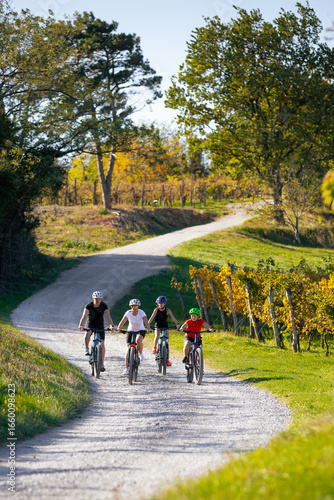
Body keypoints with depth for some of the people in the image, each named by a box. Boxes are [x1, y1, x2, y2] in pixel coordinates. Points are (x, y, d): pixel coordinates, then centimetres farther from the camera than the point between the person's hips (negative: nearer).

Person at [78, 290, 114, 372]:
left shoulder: (104, 306, -16)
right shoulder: (89, 306, -19)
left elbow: (108, 316, -26)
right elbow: (84, 316, -30)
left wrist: (112, 325, -43)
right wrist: (81, 325, -47)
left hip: (100, 326, 1)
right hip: (91, 325, -1)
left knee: (102, 343, -9)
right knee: (87, 333, -37)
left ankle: (102, 364, -3)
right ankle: (87, 349, -16)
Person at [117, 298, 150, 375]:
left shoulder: (141, 313, -17)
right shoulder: (128, 313, -14)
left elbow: (146, 322, -29)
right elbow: (122, 321, -22)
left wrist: (148, 329, -47)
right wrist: (119, 328, -41)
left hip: (140, 331, -2)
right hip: (130, 331, 2)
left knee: (138, 340, -37)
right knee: (128, 349, -8)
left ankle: (141, 354, -8)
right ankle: (126, 368, 0)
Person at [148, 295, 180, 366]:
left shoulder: (167, 310, -13)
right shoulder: (156, 310, -12)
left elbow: (173, 317, -22)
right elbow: (152, 317, -19)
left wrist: (177, 324, -37)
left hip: (165, 326, 1)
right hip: (158, 326, -1)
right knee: (156, 337, -31)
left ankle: (167, 359, 4)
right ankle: (154, 348, -4)